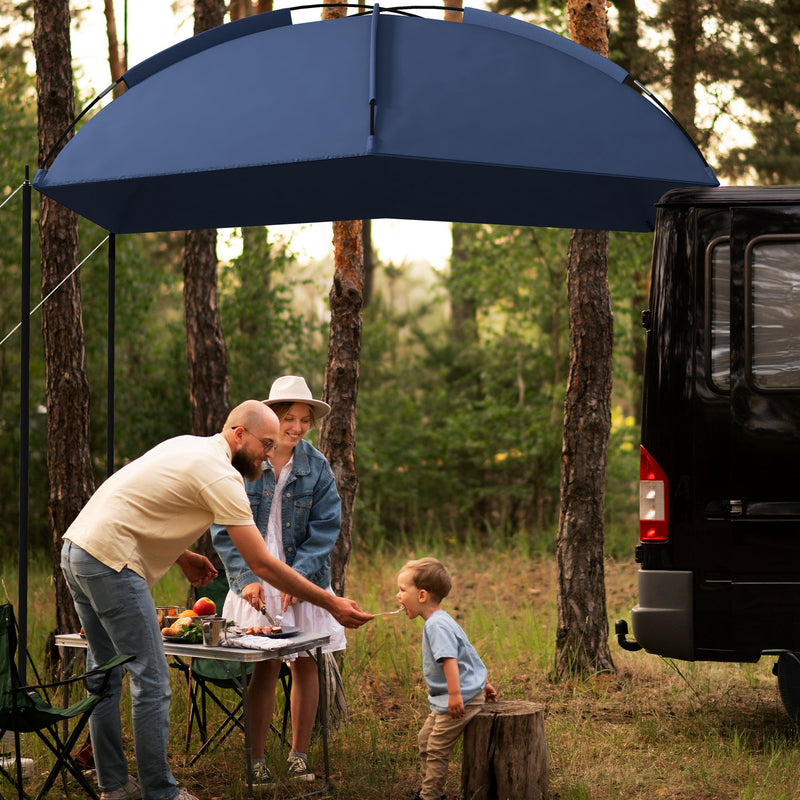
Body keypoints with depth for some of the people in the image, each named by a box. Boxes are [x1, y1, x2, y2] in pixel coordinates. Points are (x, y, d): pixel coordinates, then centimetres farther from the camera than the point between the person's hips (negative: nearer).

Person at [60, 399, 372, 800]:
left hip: (76, 548, 10)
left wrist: (181, 556, 14)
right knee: (151, 681, -4)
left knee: (106, 673, 17)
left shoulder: (187, 446, 16)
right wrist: (331, 604, -10)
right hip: (111, 560, -10)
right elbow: (262, 564, -14)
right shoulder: (220, 475, -13)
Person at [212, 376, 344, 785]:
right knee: (265, 667, -6)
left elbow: (325, 528, -3)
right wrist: (247, 578, -15)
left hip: (305, 578, 2)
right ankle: (255, 759, 5)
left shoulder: (316, 465, -2)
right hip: (255, 579, -2)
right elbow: (224, 529, -5)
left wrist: (298, 576, -14)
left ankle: (299, 755, 18)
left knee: (305, 663, 5)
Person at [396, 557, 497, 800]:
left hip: (462, 700, -11)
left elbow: (449, 659, -30)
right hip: (445, 699, 11)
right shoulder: (438, 621, 14)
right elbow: (467, 655, 21)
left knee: (436, 749, -6)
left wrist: (455, 694, -36)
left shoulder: (437, 625, -20)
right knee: (425, 739, 18)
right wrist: (483, 683, 26)